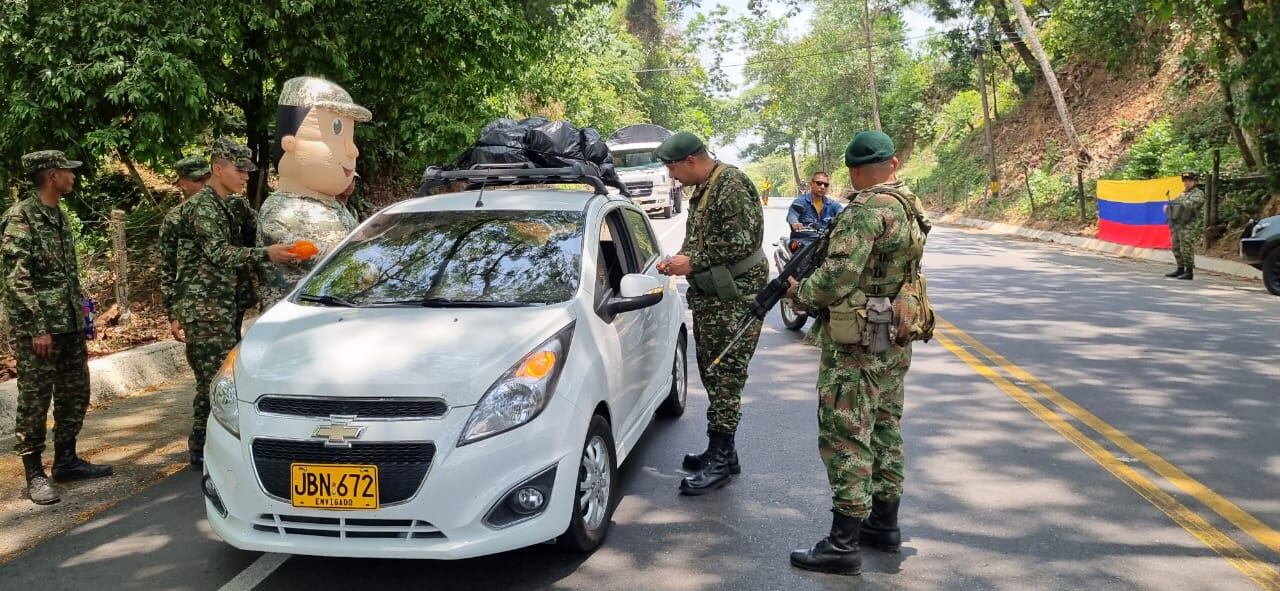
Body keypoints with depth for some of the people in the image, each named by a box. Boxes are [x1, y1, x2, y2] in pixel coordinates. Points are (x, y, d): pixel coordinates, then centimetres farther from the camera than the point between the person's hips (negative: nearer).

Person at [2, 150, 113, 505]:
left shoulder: (60, 217, 15)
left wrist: (80, 328, 18)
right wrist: (36, 328, -20)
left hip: (69, 325, 8)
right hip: (37, 328, -8)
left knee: (75, 395, 12)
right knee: (34, 402, -2)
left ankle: (66, 460, 25)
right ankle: (34, 475, 6)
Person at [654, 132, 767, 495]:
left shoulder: (732, 184, -13)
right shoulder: (703, 189, 16)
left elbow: (742, 241, -21)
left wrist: (693, 262, -16)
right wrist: (679, 261, 8)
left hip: (734, 298, -10)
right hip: (708, 297, 10)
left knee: (726, 378, -7)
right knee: (712, 375, 13)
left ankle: (720, 461, -2)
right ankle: (722, 451, 23)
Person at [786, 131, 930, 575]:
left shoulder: (867, 210, -19)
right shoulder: (908, 205, 12)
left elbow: (838, 276, -26)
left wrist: (800, 292, -9)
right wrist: (823, 245, 6)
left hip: (857, 343, -10)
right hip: (895, 339, 10)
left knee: (847, 437, -5)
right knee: (884, 429, 17)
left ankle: (843, 544, -1)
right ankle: (884, 523, 27)